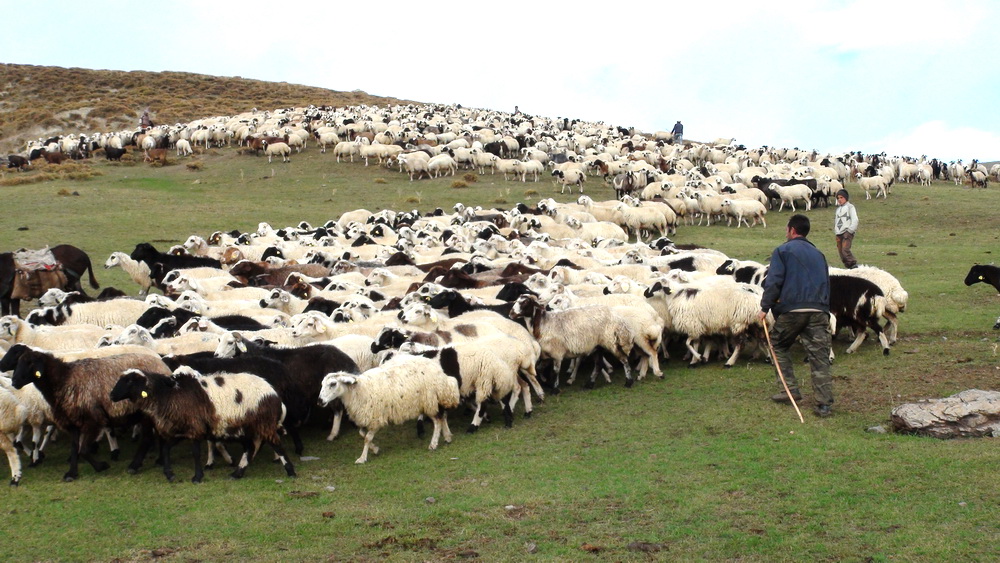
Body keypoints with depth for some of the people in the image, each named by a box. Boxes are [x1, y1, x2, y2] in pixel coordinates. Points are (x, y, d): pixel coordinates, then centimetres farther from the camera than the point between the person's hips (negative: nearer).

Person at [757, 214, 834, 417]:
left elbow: (774, 281, -6)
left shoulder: (783, 251, 4)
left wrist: (765, 307, -6)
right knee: (819, 356, -1)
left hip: (791, 309, -4)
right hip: (819, 311, 4)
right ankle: (824, 403, -8)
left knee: (779, 346, 18)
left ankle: (790, 390, 10)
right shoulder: (818, 254, 22)